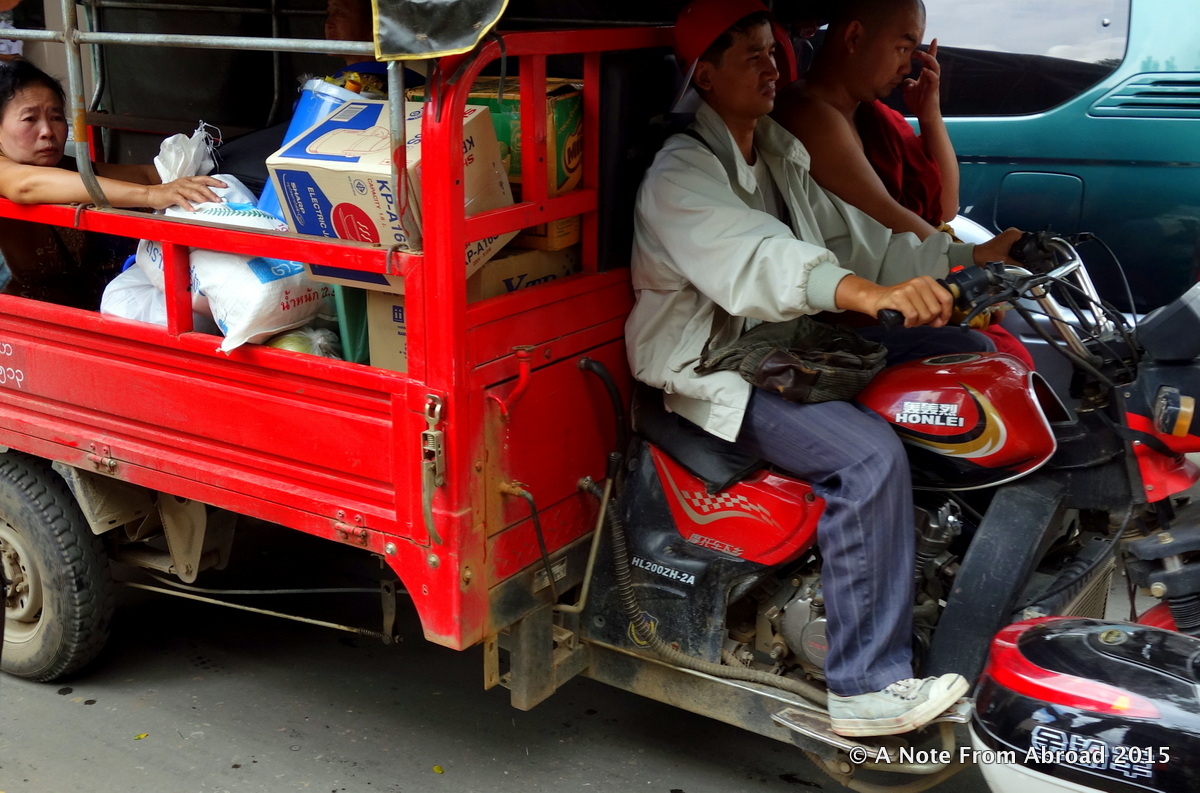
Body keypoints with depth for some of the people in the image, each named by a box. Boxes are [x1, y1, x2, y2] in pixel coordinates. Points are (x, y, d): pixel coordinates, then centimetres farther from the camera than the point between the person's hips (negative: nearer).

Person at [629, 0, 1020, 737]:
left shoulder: (780, 156, 16)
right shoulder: (681, 174, -15)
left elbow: (851, 234, 14)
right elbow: (756, 261, -34)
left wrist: (968, 259, 4)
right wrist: (875, 295, -50)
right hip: (718, 370, -9)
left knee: (970, 354, 5)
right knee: (872, 456, -30)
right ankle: (867, 689, -22)